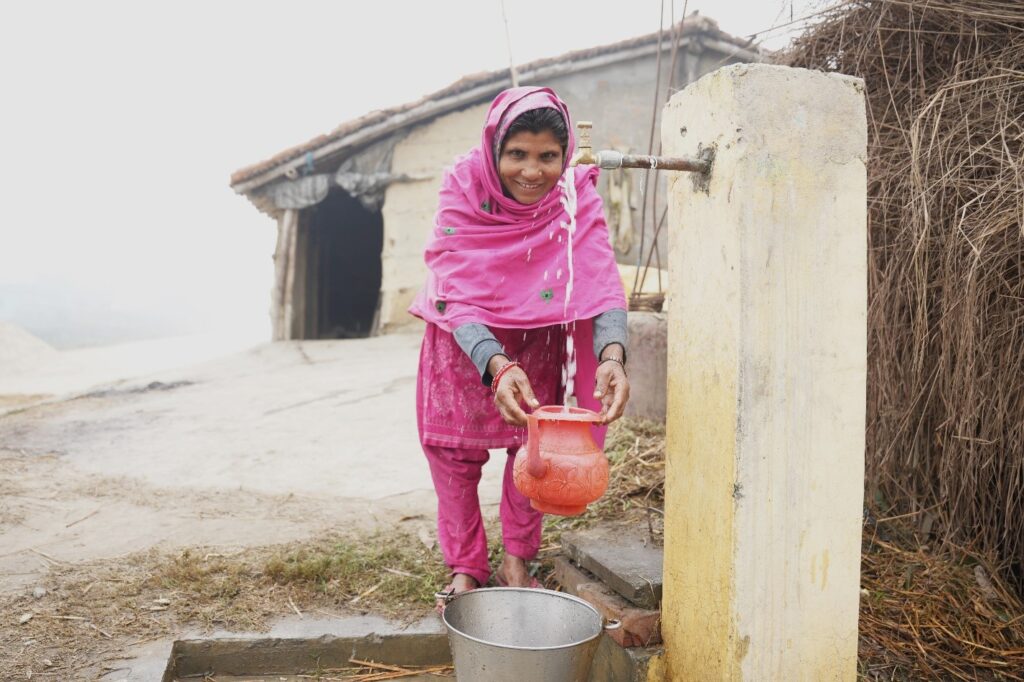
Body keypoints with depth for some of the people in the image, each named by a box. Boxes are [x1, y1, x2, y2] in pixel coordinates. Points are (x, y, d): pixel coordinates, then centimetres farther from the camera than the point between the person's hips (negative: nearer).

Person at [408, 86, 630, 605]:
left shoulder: (577, 196, -24)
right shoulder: (463, 187, -28)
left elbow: (601, 282, -34)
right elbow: (456, 296, -35)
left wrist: (612, 354, -55)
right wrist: (497, 366, -53)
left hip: (537, 337, 1)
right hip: (464, 334, -1)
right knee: (452, 442, 2)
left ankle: (516, 560, 24)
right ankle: (466, 567, 19)